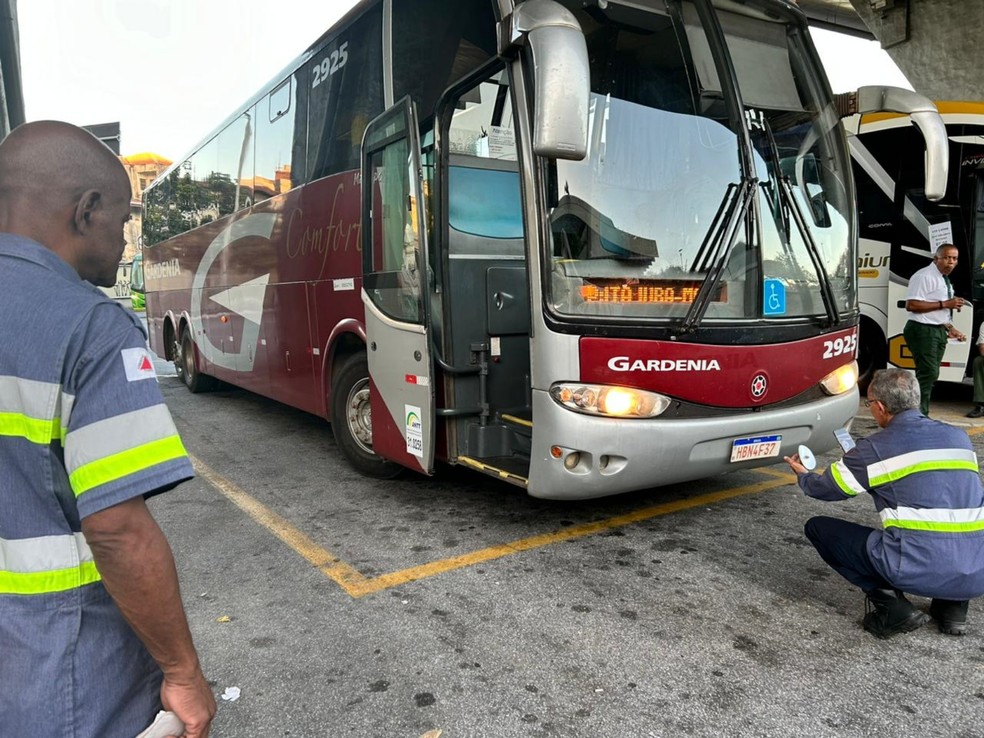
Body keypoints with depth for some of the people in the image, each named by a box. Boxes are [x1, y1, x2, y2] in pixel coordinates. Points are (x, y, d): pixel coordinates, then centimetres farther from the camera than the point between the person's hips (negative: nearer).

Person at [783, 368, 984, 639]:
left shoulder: (875, 448, -2)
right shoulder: (959, 438, 13)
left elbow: (826, 489, 13)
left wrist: (803, 475, 36)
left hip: (917, 569, -6)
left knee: (817, 527, 12)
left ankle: (889, 603, 1)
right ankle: (952, 605, 18)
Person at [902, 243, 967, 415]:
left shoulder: (945, 280, 17)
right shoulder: (924, 277, -13)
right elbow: (911, 305, -24)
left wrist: (950, 328, 12)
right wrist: (944, 304, -20)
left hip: (939, 330, 10)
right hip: (923, 331, -10)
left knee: (929, 374, 12)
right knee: (929, 373, -15)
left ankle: (921, 415, 19)